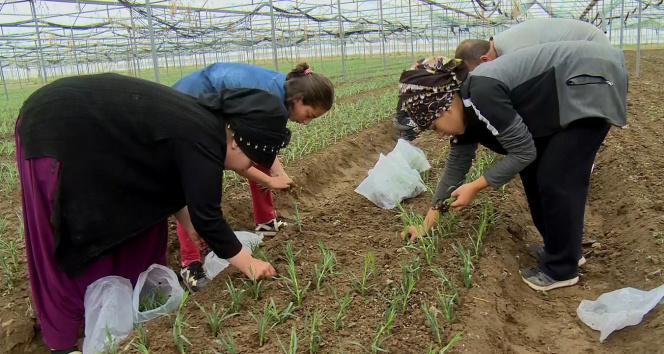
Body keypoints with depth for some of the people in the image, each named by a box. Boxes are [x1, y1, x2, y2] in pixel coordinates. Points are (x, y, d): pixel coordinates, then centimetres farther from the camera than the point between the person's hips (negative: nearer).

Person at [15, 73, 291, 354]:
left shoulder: (200, 123, 3)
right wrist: (248, 264, -10)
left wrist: (189, 225, 16)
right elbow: (207, 217, -21)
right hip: (53, 131, -10)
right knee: (68, 243, -3)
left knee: (139, 215, 12)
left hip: (92, 129, 10)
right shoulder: (204, 142, -25)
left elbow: (169, 179, 16)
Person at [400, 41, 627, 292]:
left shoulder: (482, 94, -27)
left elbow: (524, 151, -20)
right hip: (568, 91, 9)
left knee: (556, 178, -8)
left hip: (594, 81, -9)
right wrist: (427, 223, 15)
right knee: (533, 169, 11)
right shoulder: (466, 105, 2)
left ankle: (561, 269, 8)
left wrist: (475, 187, -11)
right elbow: (456, 165, 10)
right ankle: (562, 246, 25)